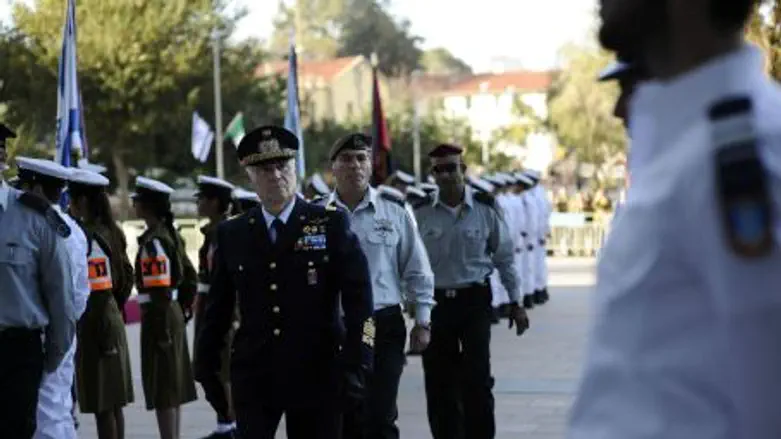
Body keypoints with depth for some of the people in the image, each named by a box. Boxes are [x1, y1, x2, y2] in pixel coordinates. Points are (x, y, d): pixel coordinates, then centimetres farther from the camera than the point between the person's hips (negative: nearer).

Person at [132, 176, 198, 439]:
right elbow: (190, 277, 17)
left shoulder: (153, 242, -17)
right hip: (174, 313, 10)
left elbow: (160, 289, -22)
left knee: (161, 388, -5)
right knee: (174, 384, 15)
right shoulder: (170, 235, 11)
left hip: (158, 316, -10)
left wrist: (160, 330, -20)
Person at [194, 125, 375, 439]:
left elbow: (358, 299, -6)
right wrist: (206, 365, 13)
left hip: (317, 375, -1)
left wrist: (355, 368, -13)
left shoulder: (332, 224, -2)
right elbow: (218, 306, 12)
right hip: (253, 375, 1)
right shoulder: (231, 234, 5)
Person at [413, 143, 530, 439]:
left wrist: (516, 303, 6)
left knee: (477, 378, -5)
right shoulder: (421, 213, -2)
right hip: (435, 302, 1)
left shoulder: (485, 209, -3)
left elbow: (504, 258, 5)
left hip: (475, 300, -1)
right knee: (439, 382, 6)